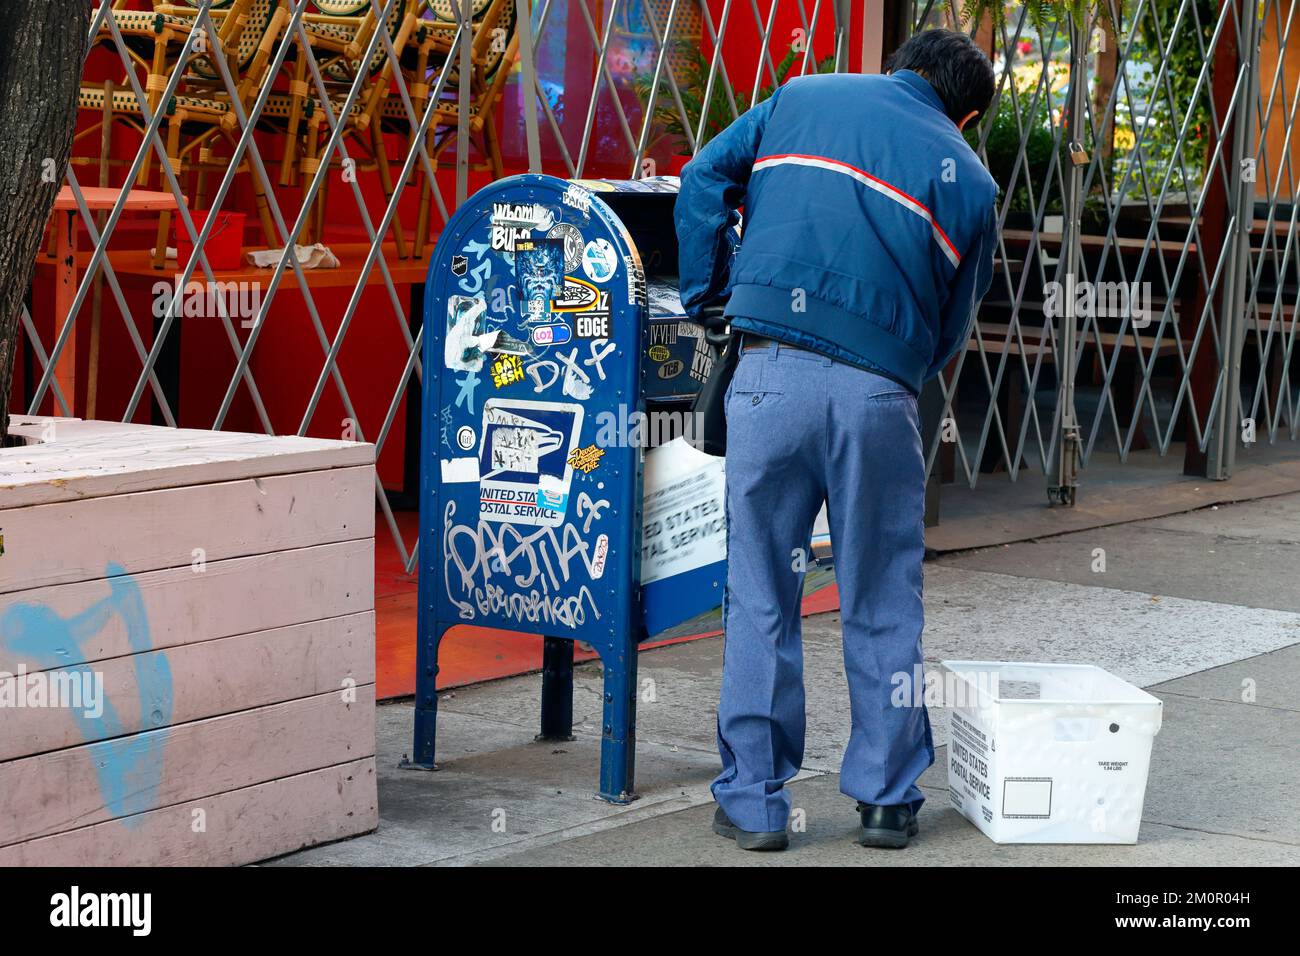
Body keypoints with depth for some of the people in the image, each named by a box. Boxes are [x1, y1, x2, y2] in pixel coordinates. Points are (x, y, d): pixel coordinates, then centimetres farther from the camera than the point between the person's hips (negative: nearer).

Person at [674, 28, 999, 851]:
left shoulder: (802, 99, 17)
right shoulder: (968, 180, 13)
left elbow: (704, 181, 11)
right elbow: (952, 329, 14)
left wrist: (709, 302, 17)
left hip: (772, 375, 1)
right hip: (879, 391, 0)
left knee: (761, 597, 7)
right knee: (884, 605, 12)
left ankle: (753, 803, 11)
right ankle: (887, 799, 19)